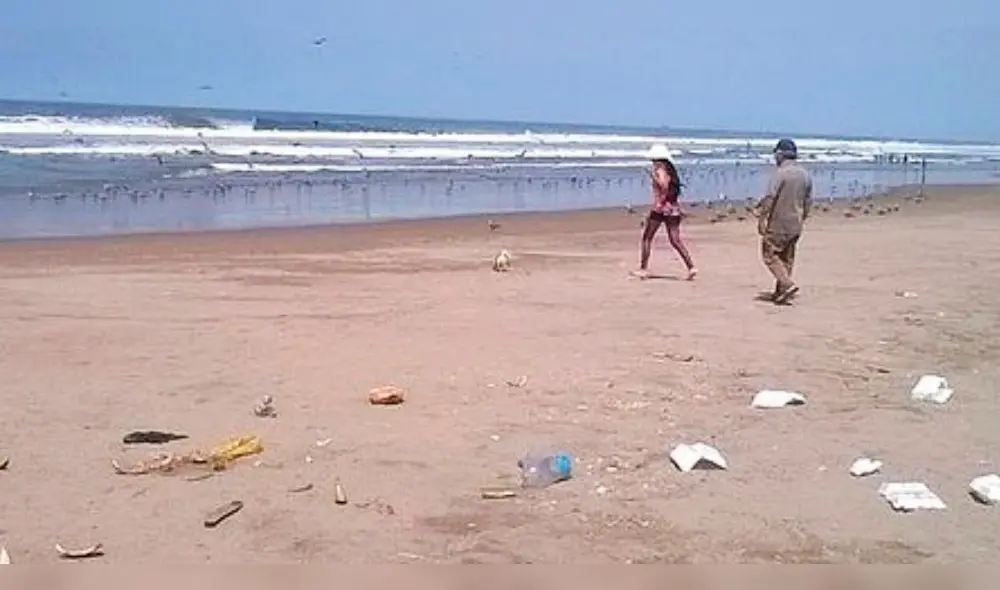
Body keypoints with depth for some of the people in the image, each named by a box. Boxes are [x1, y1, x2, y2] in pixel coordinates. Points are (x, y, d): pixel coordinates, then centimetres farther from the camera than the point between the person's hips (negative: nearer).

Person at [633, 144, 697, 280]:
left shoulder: (658, 170, -9)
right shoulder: (670, 169, 14)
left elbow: (665, 186, -26)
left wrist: (661, 201, -20)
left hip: (660, 208, -7)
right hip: (673, 208, 7)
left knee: (647, 238, 7)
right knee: (675, 240, 6)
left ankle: (644, 269, 9)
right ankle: (691, 267, -6)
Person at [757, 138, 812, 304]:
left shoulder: (781, 173, -15)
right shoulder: (805, 175, 9)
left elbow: (769, 198, -20)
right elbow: (808, 202, 14)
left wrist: (761, 219, -15)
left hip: (778, 223, -7)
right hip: (796, 225, 8)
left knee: (770, 254, 0)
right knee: (787, 258, 14)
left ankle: (787, 284, -14)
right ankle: (781, 292, 18)